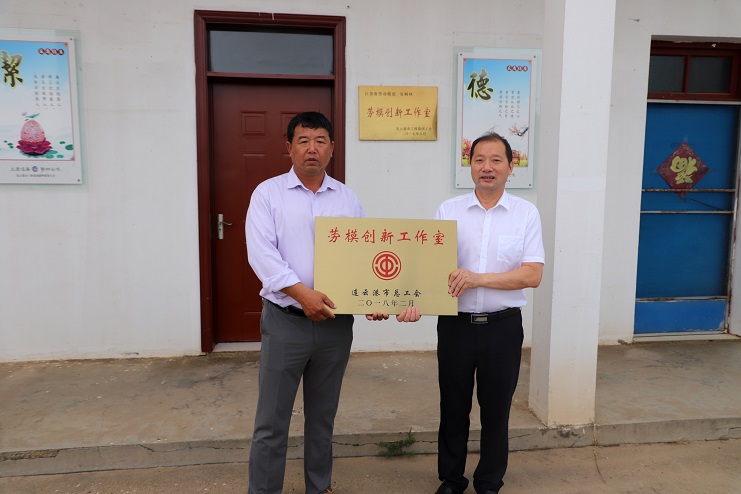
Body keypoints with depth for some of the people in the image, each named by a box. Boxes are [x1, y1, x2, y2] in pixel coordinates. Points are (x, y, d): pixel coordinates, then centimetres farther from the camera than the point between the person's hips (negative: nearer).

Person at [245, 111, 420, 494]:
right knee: (271, 421, 5)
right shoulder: (268, 193, -1)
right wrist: (302, 293, -24)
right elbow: (261, 253, -12)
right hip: (285, 321, -3)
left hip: (336, 323, 3)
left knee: (323, 416, 18)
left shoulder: (348, 198, 8)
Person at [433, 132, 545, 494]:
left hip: (502, 326, 0)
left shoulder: (526, 213, -2)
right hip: (455, 324, 1)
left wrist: (478, 278, -19)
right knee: (453, 407, 14)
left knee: (496, 410, 13)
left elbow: (533, 275, -9)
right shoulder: (448, 210, 1)